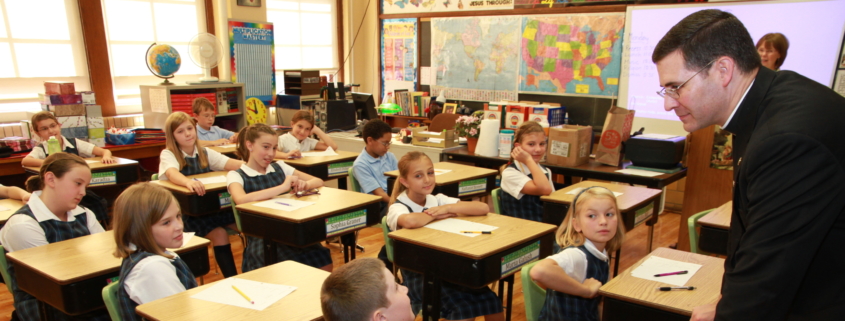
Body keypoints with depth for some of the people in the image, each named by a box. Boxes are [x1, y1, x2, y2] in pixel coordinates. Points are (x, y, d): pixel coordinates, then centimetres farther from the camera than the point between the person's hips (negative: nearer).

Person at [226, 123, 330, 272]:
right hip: (261, 239, -4)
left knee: (325, 264, -21)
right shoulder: (236, 176, 1)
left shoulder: (280, 167, 14)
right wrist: (282, 187, -22)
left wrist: (305, 184, -10)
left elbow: (318, 181, 13)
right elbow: (241, 200, -22)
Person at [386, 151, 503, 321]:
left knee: (491, 300, -15)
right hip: (418, 275, -5)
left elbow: (483, 208, -5)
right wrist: (436, 215, -17)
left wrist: (447, 208, -16)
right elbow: (410, 221, -36)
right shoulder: (397, 208, -8)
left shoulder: (438, 200, 6)